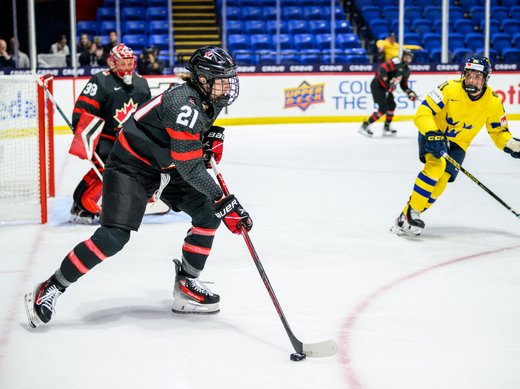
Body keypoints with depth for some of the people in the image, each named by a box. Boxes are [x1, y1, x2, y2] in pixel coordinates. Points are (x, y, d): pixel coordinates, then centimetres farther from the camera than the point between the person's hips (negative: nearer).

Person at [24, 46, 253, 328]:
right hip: (132, 166, -9)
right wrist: (223, 201, -30)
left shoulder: (210, 99, -2)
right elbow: (190, 168, -30)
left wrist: (211, 137, 2)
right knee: (114, 236, -19)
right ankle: (49, 290, -8)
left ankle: (185, 286, 9)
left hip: (167, 166, 9)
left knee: (209, 213, 0)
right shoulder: (183, 104, -30)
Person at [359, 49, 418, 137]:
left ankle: (386, 128, 28)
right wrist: (386, 83, -28)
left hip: (386, 88, 10)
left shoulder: (406, 70, 13)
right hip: (377, 85, -10)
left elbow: (404, 84, 21)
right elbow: (382, 69, -25)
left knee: (392, 105, 15)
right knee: (383, 108, -15)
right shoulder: (397, 62, -15)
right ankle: (364, 126, -14)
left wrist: (410, 93, 5)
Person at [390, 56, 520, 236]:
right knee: (436, 165, -31)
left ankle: (405, 220, -6)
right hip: (433, 134, -3)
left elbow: (498, 130, 3)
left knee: (441, 181, -16)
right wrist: (432, 134, -40)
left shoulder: (493, 102, -12)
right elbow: (423, 113, -26)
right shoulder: (450, 88, -24)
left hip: (458, 144, 3)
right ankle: (410, 212, -25)